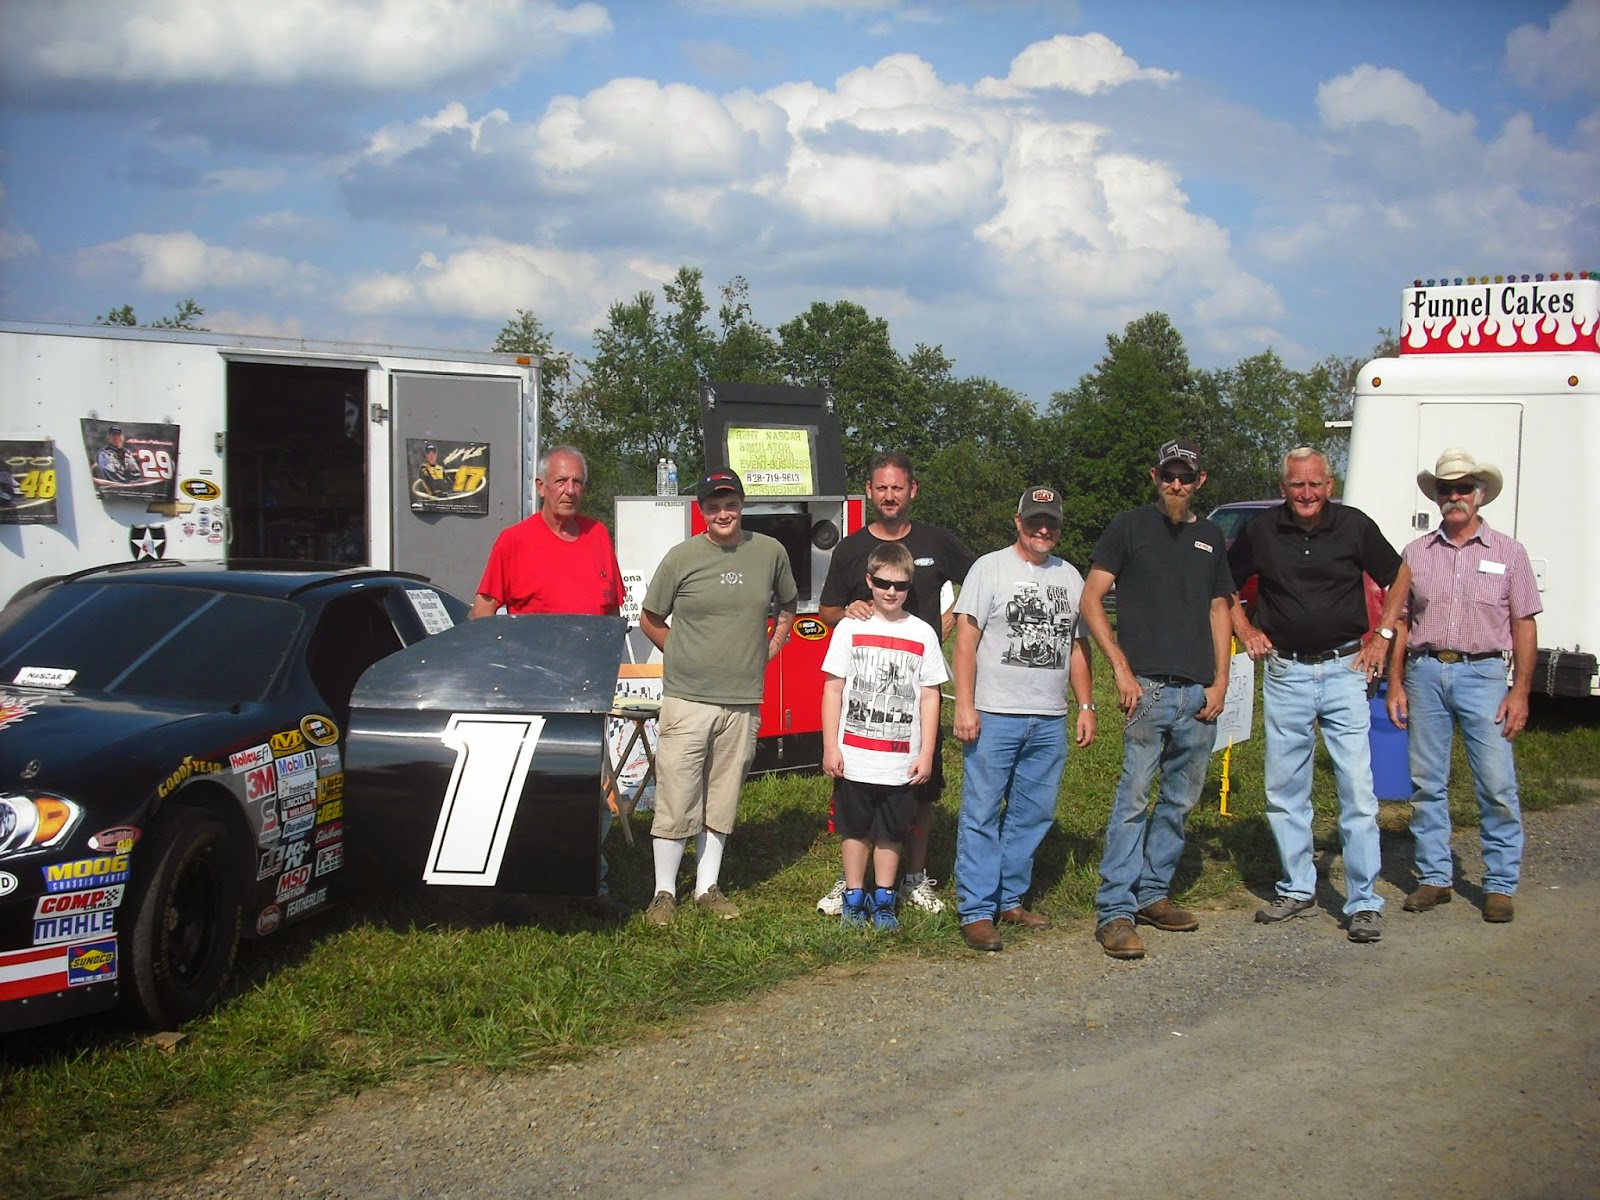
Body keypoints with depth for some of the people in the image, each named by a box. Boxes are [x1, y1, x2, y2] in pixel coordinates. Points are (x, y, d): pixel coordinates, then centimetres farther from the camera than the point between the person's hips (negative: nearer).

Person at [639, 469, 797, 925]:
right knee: (676, 797, -2)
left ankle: (707, 887, 22)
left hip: (743, 700, 3)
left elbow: (787, 607, 21)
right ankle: (664, 892, 9)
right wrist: (685, 657, 2)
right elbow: (650, 619, 8)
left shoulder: (770, 553, 4)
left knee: (723, 799, 11)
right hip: (686, 698, -2)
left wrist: (768, 652, 10)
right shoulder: (682, 557, -2)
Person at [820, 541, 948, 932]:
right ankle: (854, 899, 21)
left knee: (891, 834, 9)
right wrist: (830, 747, -4)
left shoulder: (922, 634, 2)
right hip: (855, 757, -1)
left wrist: (926, 754, 0)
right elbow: (833, 689, 0)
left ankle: (883, 901, 21)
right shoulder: (850, 628, 0)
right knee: (855, 830, 8)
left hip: (901, 760, 1)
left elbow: (929, 696, 4)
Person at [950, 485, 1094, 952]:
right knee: (981, 814, -4)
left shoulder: (1069, 577, 15)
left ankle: (1009, 900, 19)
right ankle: (976, 911, 0)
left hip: (1050, 721, 5)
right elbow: (965, 639, -5)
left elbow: (1077, 646, 20)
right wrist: (964, 706, -12)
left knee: (1033, 815, 9)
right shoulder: (990, 568, -1)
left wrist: (1086, 706, 13)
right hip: (994, 716, -5)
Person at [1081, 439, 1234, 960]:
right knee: (1134, 798, -10)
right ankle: (1115, 911, -9)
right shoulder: (1129, 527, 2)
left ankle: (1152, 893, 23)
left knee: (1181, 800, 11)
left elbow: (1219, 611, 19)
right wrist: (1122, 668, -10)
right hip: (1148, 686, -5)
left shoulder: (1211, 538, 16)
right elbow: (1090, 599, -2)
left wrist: (1220, 681, 6)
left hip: (1199, 692, 6)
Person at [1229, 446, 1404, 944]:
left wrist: (1382, 638, 5)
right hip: (1285, 674, 2)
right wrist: (1245, 630, 6)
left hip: (1343, 669, -2)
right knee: (1284, 790, 8)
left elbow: (1399, 578, 11)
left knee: (1357, 788, -6)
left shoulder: (1354, 526, -1)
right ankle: (1298, 889, 23)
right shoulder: (1261, 532, 2)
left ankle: (1364, 902, 0)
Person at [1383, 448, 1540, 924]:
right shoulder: (1417, 553, 12)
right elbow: (1400, 623, 13)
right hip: (1424, 673, 2)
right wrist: (1395, 684, 5)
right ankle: (1434, 878, 16)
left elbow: (1524, 625, 4)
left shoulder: (1507, 552, 7)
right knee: (1427, 784, 6)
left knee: (1497, 785, -5)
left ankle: (1500, 885, 4)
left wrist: (1520, 692, -4)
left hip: (1482, 674, -2)